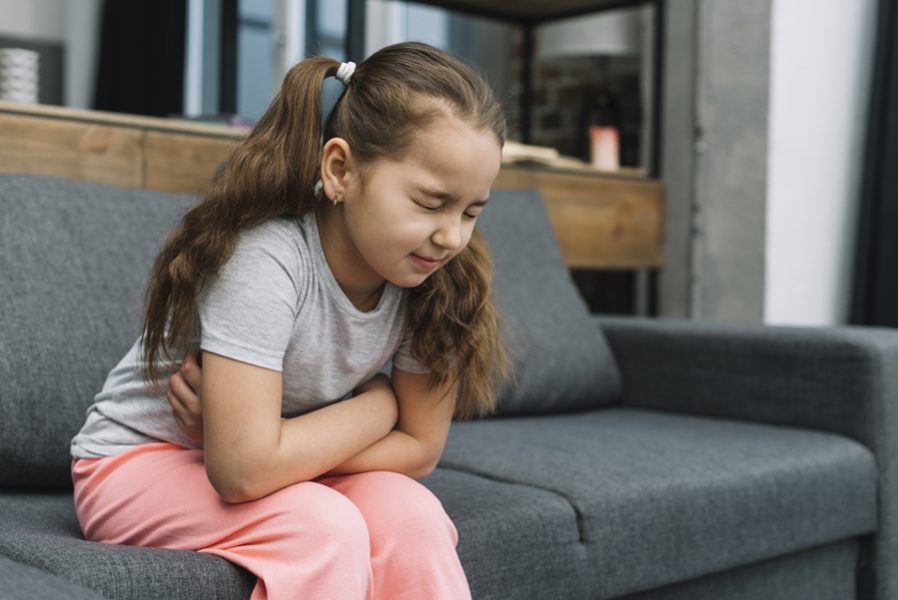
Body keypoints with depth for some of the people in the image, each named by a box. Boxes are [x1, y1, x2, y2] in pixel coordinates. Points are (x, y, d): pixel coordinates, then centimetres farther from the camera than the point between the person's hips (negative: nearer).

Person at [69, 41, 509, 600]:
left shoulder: (433, 276, -13)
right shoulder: (265, 260, -30)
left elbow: (418, 448, -10)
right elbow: (244, 470, -34)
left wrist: (242, 437, -21)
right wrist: (378, 403, -20)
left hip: (284, 467, 5)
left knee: (411, 516, -23)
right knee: (323, 529, -30)